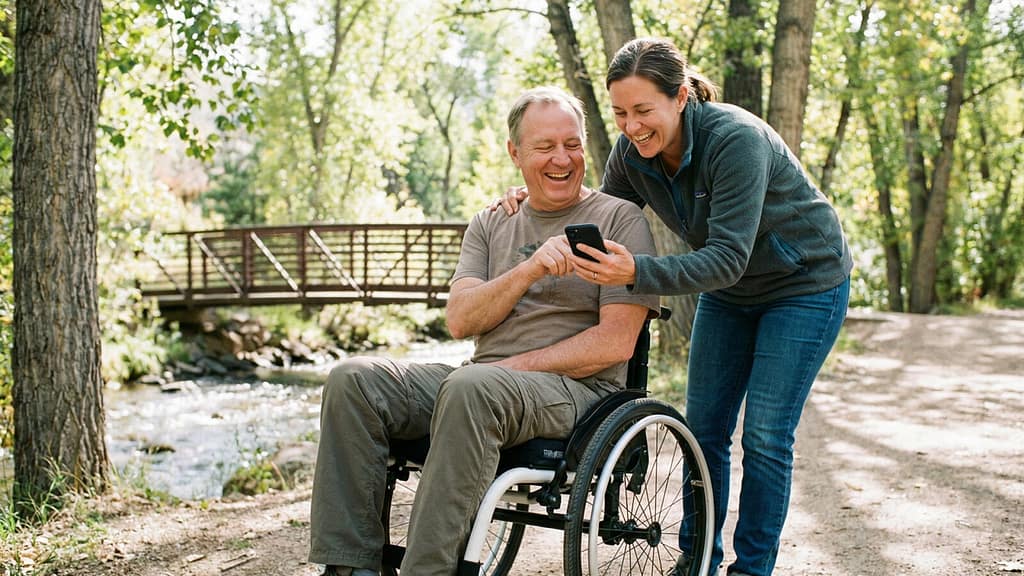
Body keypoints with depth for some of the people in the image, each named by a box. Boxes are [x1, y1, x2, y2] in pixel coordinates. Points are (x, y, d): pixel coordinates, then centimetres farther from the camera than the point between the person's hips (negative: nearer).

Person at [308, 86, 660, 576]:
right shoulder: (490, 225, 18)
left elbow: (616, 342, -6)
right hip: (480, 379, 5)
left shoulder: (620, 219, 4)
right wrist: (529, 270, -14)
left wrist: (513, 367, -11)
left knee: (471, 386, -38)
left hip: (576, 389, -5)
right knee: (352, 379, -17)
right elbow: (459, 320, 2)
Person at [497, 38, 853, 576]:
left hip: (806, 283, -6)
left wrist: (637, 273, -50)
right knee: (703, 427, 4)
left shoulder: (736, 139, -33)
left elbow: (728, 258, -37)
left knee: (765, 436, -6)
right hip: (729, 291, 6)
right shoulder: (632, 151, -13)